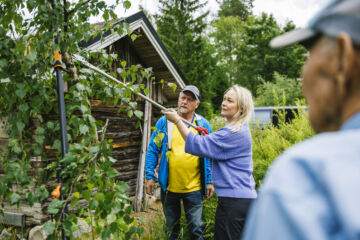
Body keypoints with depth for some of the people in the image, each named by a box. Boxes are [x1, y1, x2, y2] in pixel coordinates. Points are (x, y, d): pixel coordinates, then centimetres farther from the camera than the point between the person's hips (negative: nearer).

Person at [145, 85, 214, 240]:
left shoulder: (203, 125, 0)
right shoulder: (164, 121, 0)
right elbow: (153, 149, 2)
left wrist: (210, 181, -1)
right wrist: (150, 176, -2)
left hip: (193, 188, -1)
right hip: (168, 187, 1)